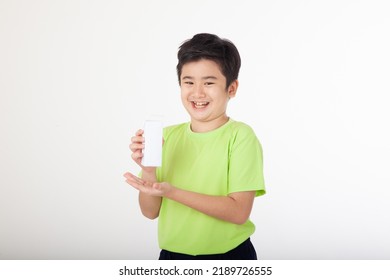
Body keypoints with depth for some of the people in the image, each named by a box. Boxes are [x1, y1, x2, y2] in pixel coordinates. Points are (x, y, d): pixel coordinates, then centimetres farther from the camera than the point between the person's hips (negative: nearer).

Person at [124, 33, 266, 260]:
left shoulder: (241, 136, -13)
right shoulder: (168, 136, -2)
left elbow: (239, 212, -20)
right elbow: (151, 211, -1)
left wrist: (172, 191, -26)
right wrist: (148, 170, -19)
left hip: (228, 255, -3)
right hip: (172, 254, 3)